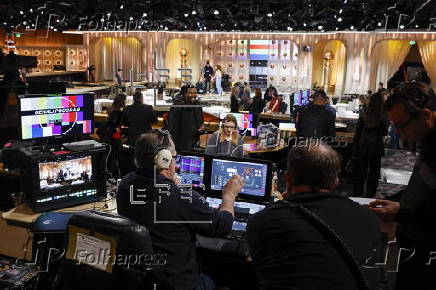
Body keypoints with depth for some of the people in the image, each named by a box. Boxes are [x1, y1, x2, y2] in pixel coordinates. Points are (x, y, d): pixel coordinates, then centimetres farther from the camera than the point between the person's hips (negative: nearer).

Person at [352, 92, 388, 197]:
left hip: (362, 146, 1)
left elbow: (358, 129, -3)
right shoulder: (384, 115, -10)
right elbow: (384, 133, -4)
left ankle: (357, 194, 18)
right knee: (373, 173, 11)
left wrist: (355, 145, 3)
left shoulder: (364, 112, -7)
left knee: (359, 172, 11)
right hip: (376, 147, -1)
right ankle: (369, 195, 16)